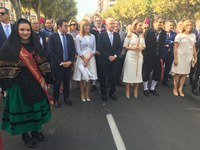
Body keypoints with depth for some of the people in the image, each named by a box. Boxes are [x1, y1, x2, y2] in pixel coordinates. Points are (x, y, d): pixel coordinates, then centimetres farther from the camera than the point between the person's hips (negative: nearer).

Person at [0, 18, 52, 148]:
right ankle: (25, 134, 29)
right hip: (20, 84, -4)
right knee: (23, 108, 9)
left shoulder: (35, 44, 5)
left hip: (36, 82, 4)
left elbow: (42, 63, 6)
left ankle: (36, 130, 35)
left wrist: (43, 79, 1)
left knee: (37, 106, 14)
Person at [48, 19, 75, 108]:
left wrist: (70, 61, -6)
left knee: (67, 82, 14)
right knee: (57, 83, 9)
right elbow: (51, 52, -13)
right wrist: (61, 62, -16)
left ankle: (66, 97, 32)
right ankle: (56, 99, 27)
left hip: (68, 64, 4)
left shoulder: (69, 37, 7)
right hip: (57, 65, -4)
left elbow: (73, 50, 7)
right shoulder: (52, 37, -8)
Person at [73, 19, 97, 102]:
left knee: (89, 76, 7)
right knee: (82, 77, 3)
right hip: (81, 58, -3)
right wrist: (84, 60, -12)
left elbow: (94, 49, 4)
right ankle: (82, 93, 17)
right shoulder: (78, 37, -2)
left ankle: (87, 93, 18)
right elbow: (78, 50, -6)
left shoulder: (92, 36, 6)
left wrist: (88, 59, -8)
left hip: (91, 58, 3)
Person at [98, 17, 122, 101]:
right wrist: (108, 56, -14)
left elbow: (120, 47, 6)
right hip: (104, 60, -3)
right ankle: (103, 94, 24)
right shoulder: (101, 35, -3)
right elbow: (100, 48, -10)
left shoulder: (117, 35, 9)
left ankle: (112, 93, 25)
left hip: (114, 60, 3)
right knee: (103, 78, 7)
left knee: (114, 78, 7)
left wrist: (115, 56, -9)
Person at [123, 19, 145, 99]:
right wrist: (133, 48, -18)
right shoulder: (130, 35, -5)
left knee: (138, 73, 6)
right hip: (130, 56, -4)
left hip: (139, 56, 4)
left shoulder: (142, 36, 8)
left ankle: (136, 91, 20)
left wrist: (141, 48, -8)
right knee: (129, 73, 0)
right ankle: (127, 91, 13)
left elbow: (144, 46, 14)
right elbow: (125, 46, -5)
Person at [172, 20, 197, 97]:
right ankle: (175, 89, 18)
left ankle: (180, 89, 20)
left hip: (189, 57, 4)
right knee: (178, 74, 2)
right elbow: (175, 47, -8)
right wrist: (175, 59, -13)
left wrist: (195, 57, 8)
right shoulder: (179, 35, -6)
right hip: (180, 57, -4)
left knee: (184, 74, 7)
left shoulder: (193, 35, 8)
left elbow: (194, 48, 11)